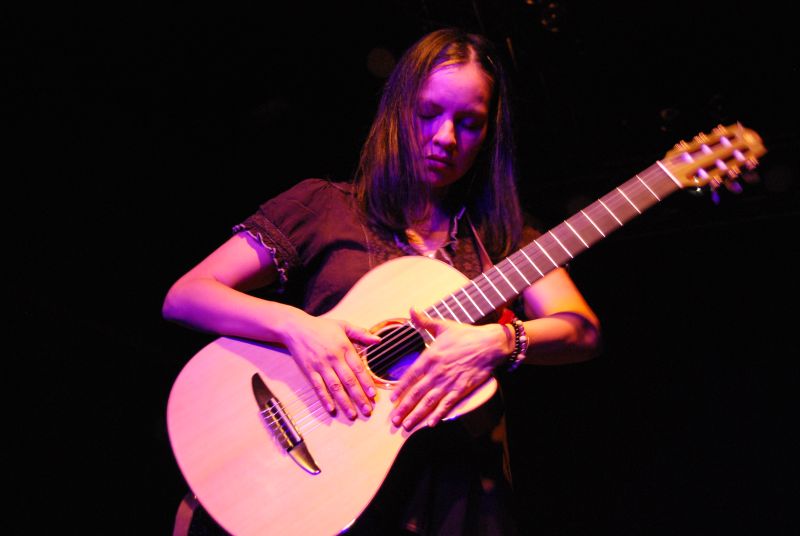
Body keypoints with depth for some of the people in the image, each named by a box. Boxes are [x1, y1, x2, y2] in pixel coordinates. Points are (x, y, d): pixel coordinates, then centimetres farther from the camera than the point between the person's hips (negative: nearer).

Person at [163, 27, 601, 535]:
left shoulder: (500, 234, 15)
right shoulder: (323, 204, 8)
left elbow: (583, 330, 3)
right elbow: (182, 297, 3)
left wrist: (501, 341, -17)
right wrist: (294, 324, -14)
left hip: (459, 487, 2)